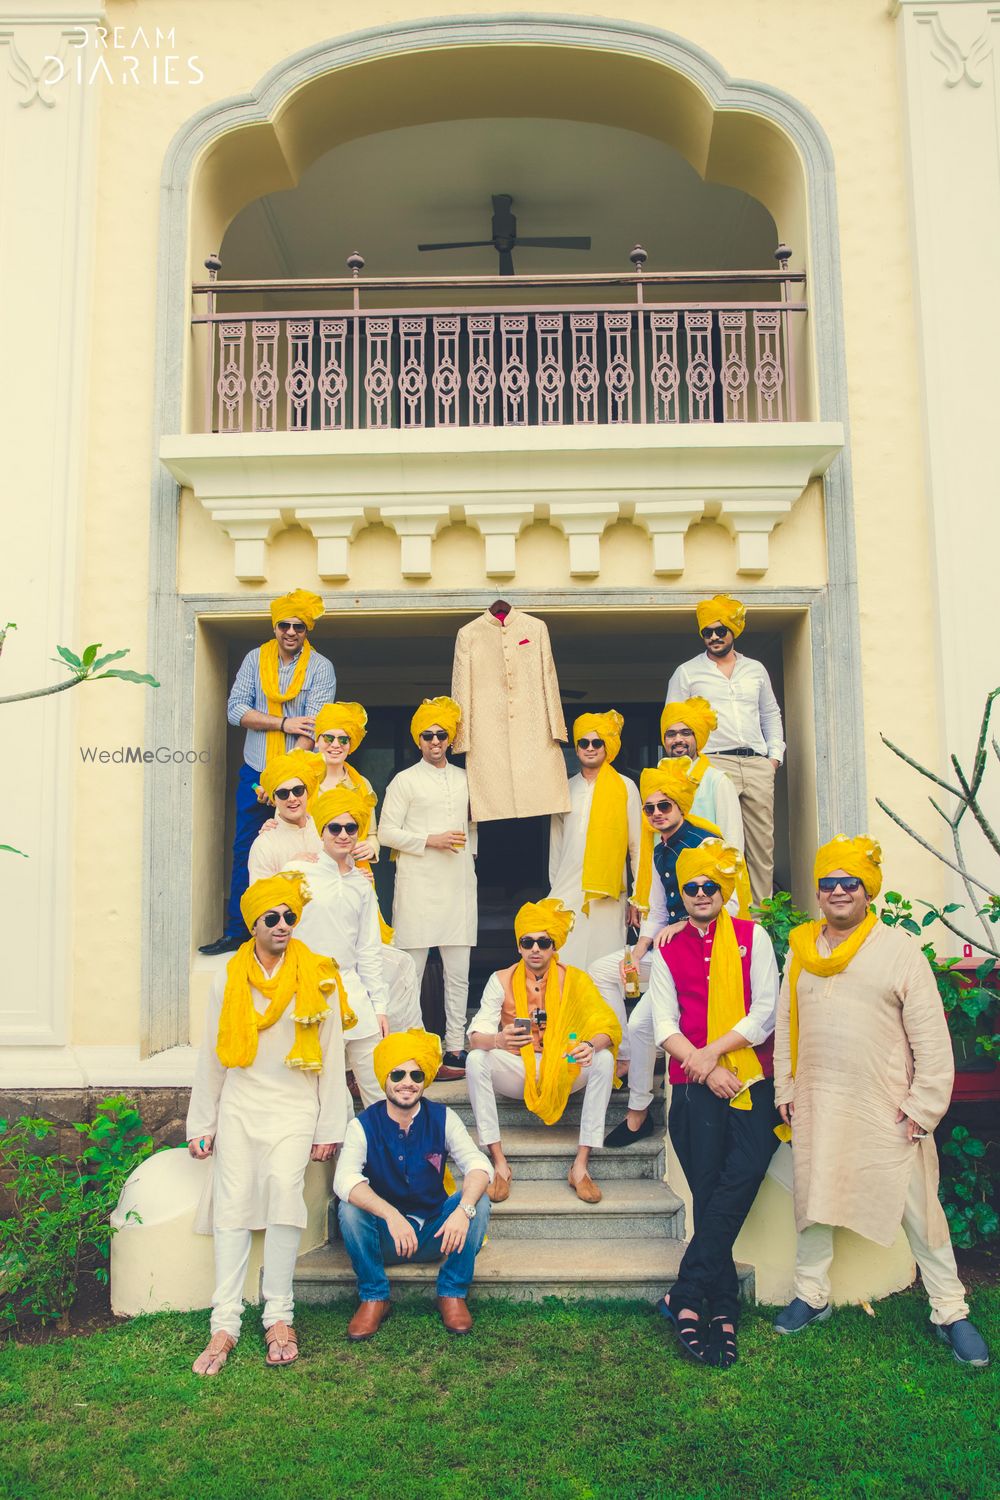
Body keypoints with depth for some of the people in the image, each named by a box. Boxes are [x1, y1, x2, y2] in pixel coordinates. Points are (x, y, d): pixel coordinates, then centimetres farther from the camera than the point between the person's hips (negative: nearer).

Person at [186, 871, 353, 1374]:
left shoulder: (318, 978, 1)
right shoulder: (229, 978, 7)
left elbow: (332, 1055, 3)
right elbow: (211, 1055, 12)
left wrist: (329, 1128, 1)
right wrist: (202, 1123, 10)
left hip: (294, 1106, -2)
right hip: (239, 1105, 2)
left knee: (283, 1187, -20)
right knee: (233, 1202, -8)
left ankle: (279, 1316, -12)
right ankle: (225, 1323, -4)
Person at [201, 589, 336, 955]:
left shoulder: (320, 668, -4)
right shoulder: (256, 658, 5)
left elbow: (313, 729, -13)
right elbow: (236, 710, -3)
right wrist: (283, 723, -13)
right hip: (254, 773, 3)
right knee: (245, 852, 6)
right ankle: (235, 932, 15)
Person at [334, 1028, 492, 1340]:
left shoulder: (443, 1119, -7)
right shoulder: (363, 1125, -12)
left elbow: (478, 1165, -18)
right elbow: (345, 1180, -29)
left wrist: (464, 1209, -39)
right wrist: (391, 1215, -44)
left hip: (437, 1232, 1)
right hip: (383, 1238, -1)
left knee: (479, 1200, -23)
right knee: (349, 1209, -28)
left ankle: (453, 1294, -5)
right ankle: (374, 1297, -6)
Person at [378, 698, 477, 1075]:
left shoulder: (464, 779, 15)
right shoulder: (405, 781, 2)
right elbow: (386, 831, -3)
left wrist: (470, 850, 10)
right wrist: (430, 840, -11)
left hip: (458, 883, 4)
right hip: (418, 884, -4)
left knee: (458, 972, 6)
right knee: (412, 970, -2)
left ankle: (456, 1046, 14)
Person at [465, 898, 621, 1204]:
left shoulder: (574, 979, -2)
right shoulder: (501, 981, -2)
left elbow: (607, 1024, -12)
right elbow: (475, 1037, -12)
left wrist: (592, 1044, -37)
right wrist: (497, 1040, -37)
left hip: (563, 1072, 0)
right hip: (516, 1072, 0)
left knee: (603, 1060, -27)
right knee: (475, 1059, -27)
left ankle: (581, 1165, -21)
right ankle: (499, 1163, -22)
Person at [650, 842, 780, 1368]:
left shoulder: (752, 937, 7)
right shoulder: (668, 951, 11)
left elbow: (766, 1009, -1)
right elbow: (664, 1024, 5)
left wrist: (713, 1050, -8)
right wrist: (707, 1069, -8)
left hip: (753, 1083, -1)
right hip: (697, 1088, 1)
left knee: (737, 1182, -16)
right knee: (710, 1195, -3)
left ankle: (684, 1299, -9)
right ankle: (723, 1310, 4)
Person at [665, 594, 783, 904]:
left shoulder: (756, 669, 19)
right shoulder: (687, 672, 9)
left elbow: (771, 714, 26)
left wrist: (775, 753, 12)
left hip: (757, 765, 4)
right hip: (714, 764, -4)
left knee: (763, 843, 2)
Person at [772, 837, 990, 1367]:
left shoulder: (899, 949, -7)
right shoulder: (800, 949, 6)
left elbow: (931, 1035, -8)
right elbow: (785, 1027, 12)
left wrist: (924, 1104, -10)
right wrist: (785, 1090, 10)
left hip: (886, 1111, -4)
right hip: (817, 1107, 4)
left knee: (918, 1209, 4)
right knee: (813, 1200, 14)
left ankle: (950, 1312, 21)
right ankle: (811, 1296, 31)